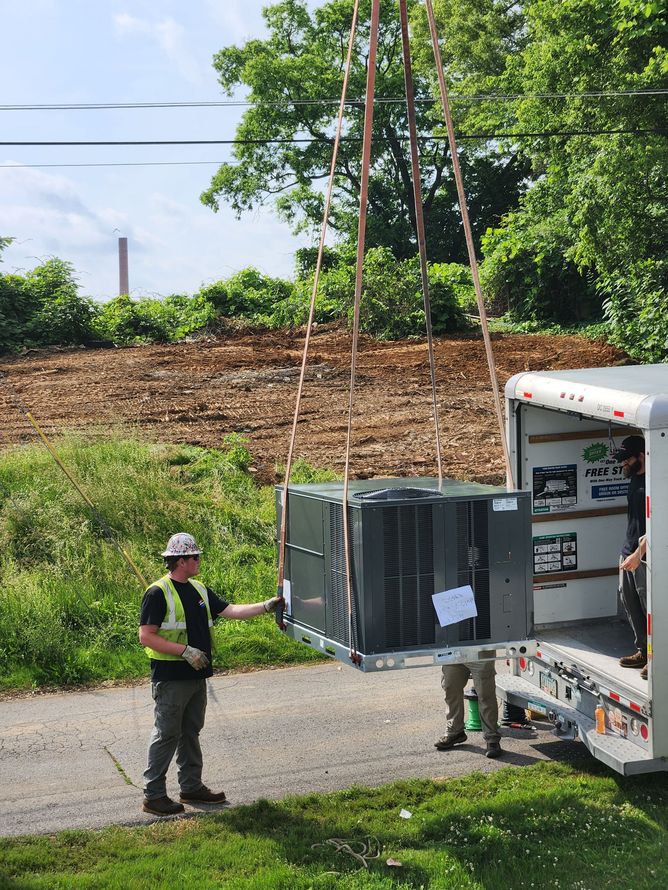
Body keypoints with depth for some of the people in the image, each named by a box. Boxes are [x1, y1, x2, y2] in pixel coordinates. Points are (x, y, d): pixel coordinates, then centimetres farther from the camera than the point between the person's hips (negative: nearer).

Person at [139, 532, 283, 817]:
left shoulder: (198, 589, 12)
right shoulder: (158, 593, -13)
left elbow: (231, 610, 10)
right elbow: (146, 637, -17)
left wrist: (266, 606, 0)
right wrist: (185, 651, -21)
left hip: (196, 676, 8)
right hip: (170, 678, -8)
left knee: (191, 732, 15)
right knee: (166, 735, -4)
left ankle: (192, 787, 25)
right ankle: (153, 795, 3)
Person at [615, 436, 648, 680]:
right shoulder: (634, 479, 13)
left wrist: (638, 554, -22)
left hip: (645, 555, -9)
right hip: (629, 550, 9)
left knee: (649, 607, -4)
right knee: (630, 603, 13)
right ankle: (643, 652, 24)